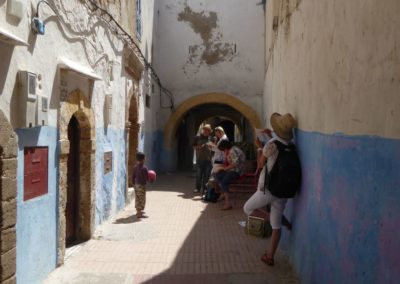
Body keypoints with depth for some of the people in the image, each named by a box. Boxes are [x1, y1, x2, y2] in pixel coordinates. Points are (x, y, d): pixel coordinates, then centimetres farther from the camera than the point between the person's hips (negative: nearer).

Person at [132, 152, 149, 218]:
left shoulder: (135, 167, 3)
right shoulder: (144, 168, -19)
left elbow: (133, 177, 8)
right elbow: (146, 178, -19)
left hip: (136, 184, 7)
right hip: (142, 185, -7)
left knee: (137, 198, 19)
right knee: (141, 199, 1)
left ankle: (138, 211, 34)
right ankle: (139, 213, 4)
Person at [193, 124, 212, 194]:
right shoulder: (197, 138, 5)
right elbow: (194, 146, 7)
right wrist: (199, 147, -12)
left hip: (208, 159, 1)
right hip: (199, 159, -1)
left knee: (206, 175, 3)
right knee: (199, 174, 1)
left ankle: (205, 188, 11)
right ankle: (198, 188, 10)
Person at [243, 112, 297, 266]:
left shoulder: (271, 144, -15)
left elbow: (260, 164, -3)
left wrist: (260, 150, 13)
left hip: (267, 189, -6)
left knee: (247, 208, 17)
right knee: (276, 225, 13)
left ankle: (283, 221, 7)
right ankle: (270, 256, 18)